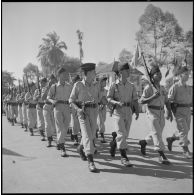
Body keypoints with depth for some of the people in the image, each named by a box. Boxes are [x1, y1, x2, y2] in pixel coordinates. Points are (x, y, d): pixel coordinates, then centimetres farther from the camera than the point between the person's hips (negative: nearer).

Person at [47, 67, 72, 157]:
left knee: (65, 128, 10)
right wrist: (52, 101, -11)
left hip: (67, 108, 4)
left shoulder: (69, 86, 10)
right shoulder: (54, 87, 2)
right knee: (60, 127, -10)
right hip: (58, 107, -3)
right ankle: (62, 148, -11)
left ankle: (59, 143, 32)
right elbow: (48, 97, 9)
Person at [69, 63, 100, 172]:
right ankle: (91, 162, -13)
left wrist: (95, 101, -1)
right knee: (87, 135, -13)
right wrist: (78, 109, -14)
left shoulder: (96, 86, 10)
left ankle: (81, 148, 42)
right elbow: (71, 100, 0)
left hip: (94, 111, 5)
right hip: (83, 112, -5)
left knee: (92, 135, 12)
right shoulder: (78, 85, -3)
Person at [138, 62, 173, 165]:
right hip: (152, 111, -7)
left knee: (158, 132, 15)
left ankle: (143, 142, 40)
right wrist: (153, 97, -21)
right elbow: (141, 101, -12)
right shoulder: (148, 88, -8)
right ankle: (162, 156, -5)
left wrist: (169, 112, 4)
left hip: (161, 113, 7)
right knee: (157, 133, -8)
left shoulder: (162, 88, 13)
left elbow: (166, 101, 16)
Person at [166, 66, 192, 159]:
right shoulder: (175, 87, -7)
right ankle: (186, 151, -2)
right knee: (184, 130, -10)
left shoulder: (188, 88, 14)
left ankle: (171, 139, 34)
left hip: (188, 110, 7)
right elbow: (169, 99, -9)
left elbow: (191, 100, 22)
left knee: (185, 131, 11)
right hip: (178, 111, -7)